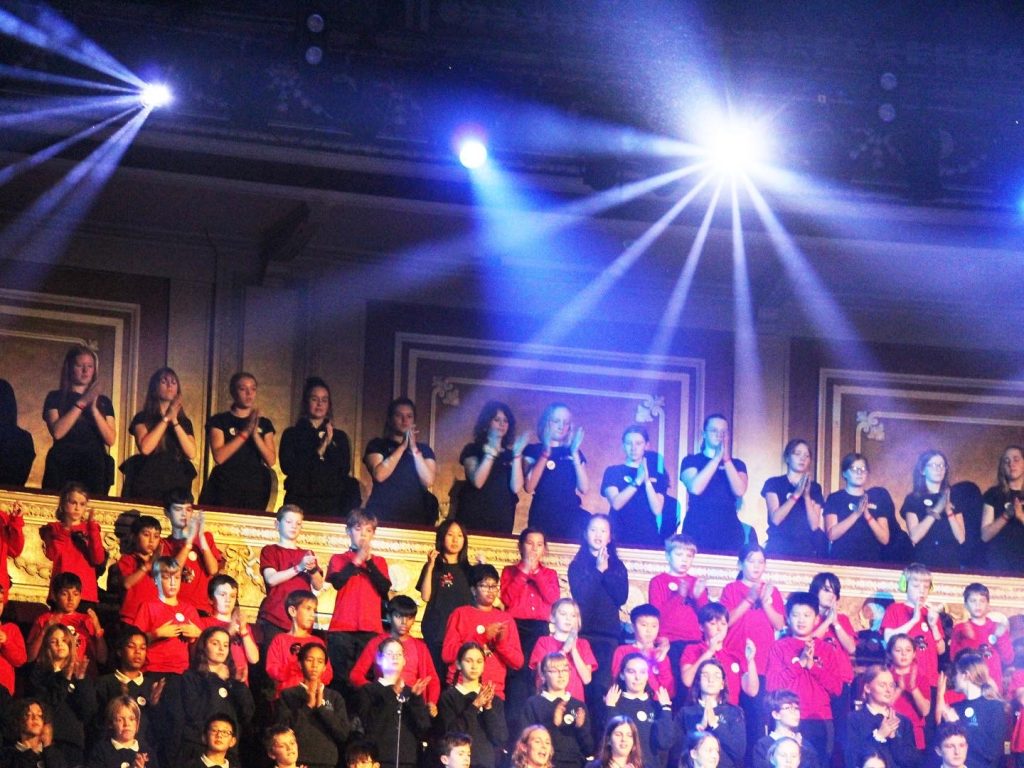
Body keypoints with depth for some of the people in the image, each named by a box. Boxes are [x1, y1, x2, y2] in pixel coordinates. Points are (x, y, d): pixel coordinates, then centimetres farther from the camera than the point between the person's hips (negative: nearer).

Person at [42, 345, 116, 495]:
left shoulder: (103, 402, 15)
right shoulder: (56, 398, 8)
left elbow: (110, 440, 3)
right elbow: (57, 432, -9)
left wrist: (94, 409, -7)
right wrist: (81, 403, -10)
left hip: (95, 470, 2)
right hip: (63, 467, -2)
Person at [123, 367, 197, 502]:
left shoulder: (184, 421, 13)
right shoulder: (142, 418, 4)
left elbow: (191, 453, -2)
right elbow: (145, 448, -14)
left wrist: (175, 422, -7)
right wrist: (166, 419, -7)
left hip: (177, 484, 3)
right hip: (149, 484, -3)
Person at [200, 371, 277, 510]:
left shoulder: (264, 424, 12)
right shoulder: (219, 421, 3)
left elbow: (271, 460, 2)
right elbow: (219, 457, -11)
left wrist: (255, 434, -12)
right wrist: (245, 432, -15)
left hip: (255, 492, 3)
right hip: (225, 491, -3)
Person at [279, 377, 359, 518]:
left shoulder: (339, 437, 15)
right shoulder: (292, 434, 9)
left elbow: (345, 469, 3)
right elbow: (287, 467, -5)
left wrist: (330, 446, -7)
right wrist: (318, 452, -8)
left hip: (331, 505, 1)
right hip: (300, 503, -1)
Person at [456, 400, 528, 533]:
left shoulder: (510, 454, 13)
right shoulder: (472, 449, 6)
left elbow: (516, 487, -2)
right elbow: (477, 482, -11)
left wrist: (517, 454, -7)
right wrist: (491, 452, -15)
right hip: (474, 518, -2)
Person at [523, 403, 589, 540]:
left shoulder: (574, 452, 15)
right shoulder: (533, 450, 7)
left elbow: (584, 488, 2)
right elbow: (529, 487, -8)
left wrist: (574, 454, -4)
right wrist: (545, 453, -11)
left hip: (570, 517, 2)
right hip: (542, 516, -2)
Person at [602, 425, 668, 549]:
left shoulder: (656, 475, 10)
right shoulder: (613, 472, 7)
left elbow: (657, 510, -4)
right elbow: (616, 503, -9)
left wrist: (647, 481, -14)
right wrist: (637, 481, -16)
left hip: (648, 539, 1)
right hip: (619, 538, -1)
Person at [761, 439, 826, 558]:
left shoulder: (814, 488, 12)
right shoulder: (773, 483, 5)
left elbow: (814, 525, 2)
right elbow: (775, 519, -8)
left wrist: (807, 495, -8)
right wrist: (796, 494, -13)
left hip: (806, 550, 2)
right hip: (779, 549, -2)